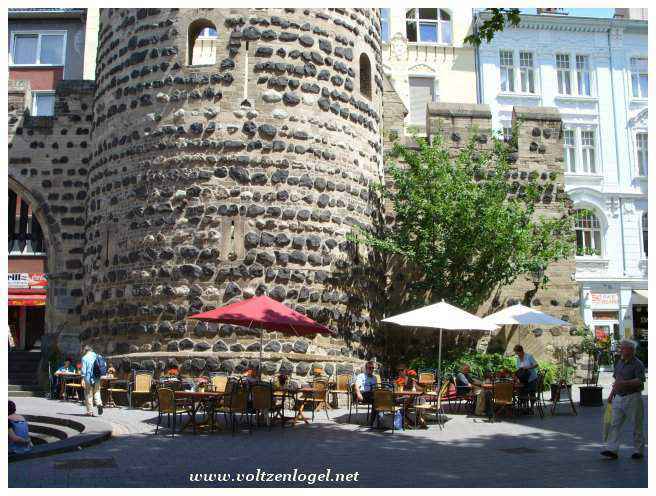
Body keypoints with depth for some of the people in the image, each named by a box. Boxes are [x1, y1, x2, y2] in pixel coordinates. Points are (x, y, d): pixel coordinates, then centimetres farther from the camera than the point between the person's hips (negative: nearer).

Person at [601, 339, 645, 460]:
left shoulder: (637, 364, -11)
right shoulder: (619, 362, 13)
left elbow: (640, 381, -21)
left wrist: (624, 383, -29)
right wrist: (612, 394, 18)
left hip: (632, 398, -7)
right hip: (619, 398, 7)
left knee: (636, 426, 5)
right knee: (615, 424, 0)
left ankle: (638, 451, 17)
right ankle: (612, 450, -2)